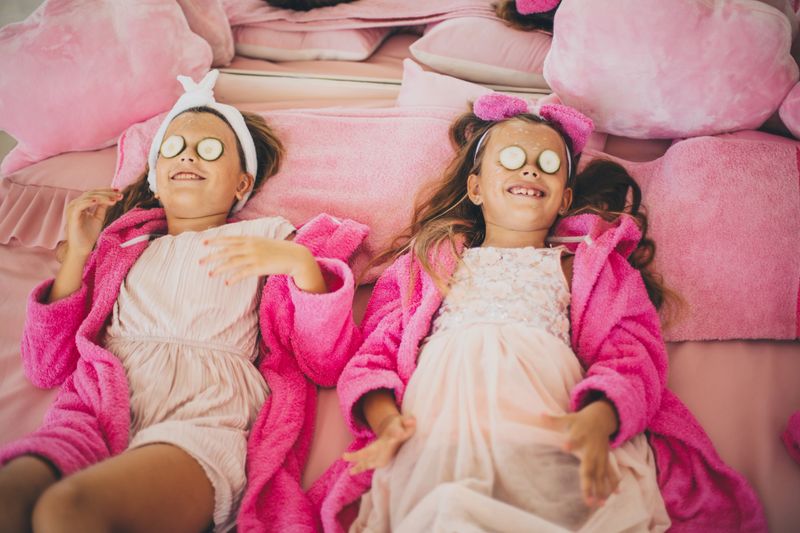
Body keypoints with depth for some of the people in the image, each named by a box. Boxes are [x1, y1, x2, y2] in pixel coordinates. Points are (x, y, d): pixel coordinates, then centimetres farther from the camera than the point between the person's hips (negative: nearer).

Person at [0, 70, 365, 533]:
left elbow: (329, 362, 6)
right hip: (101, 406, 3)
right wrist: (77, 253, 13)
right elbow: (49, 368, 21)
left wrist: (300, 263, -11)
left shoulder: (267, 238, 21)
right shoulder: (122, 244, 29)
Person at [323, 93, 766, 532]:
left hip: (551, 424, 1)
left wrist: (596, 419, -16)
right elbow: (375, 351, 16)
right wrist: (384, 417, -8)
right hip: (442, 421, 0)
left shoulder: (588, 262, 26)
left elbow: (631, 353, 8)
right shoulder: (428, 261, 28)